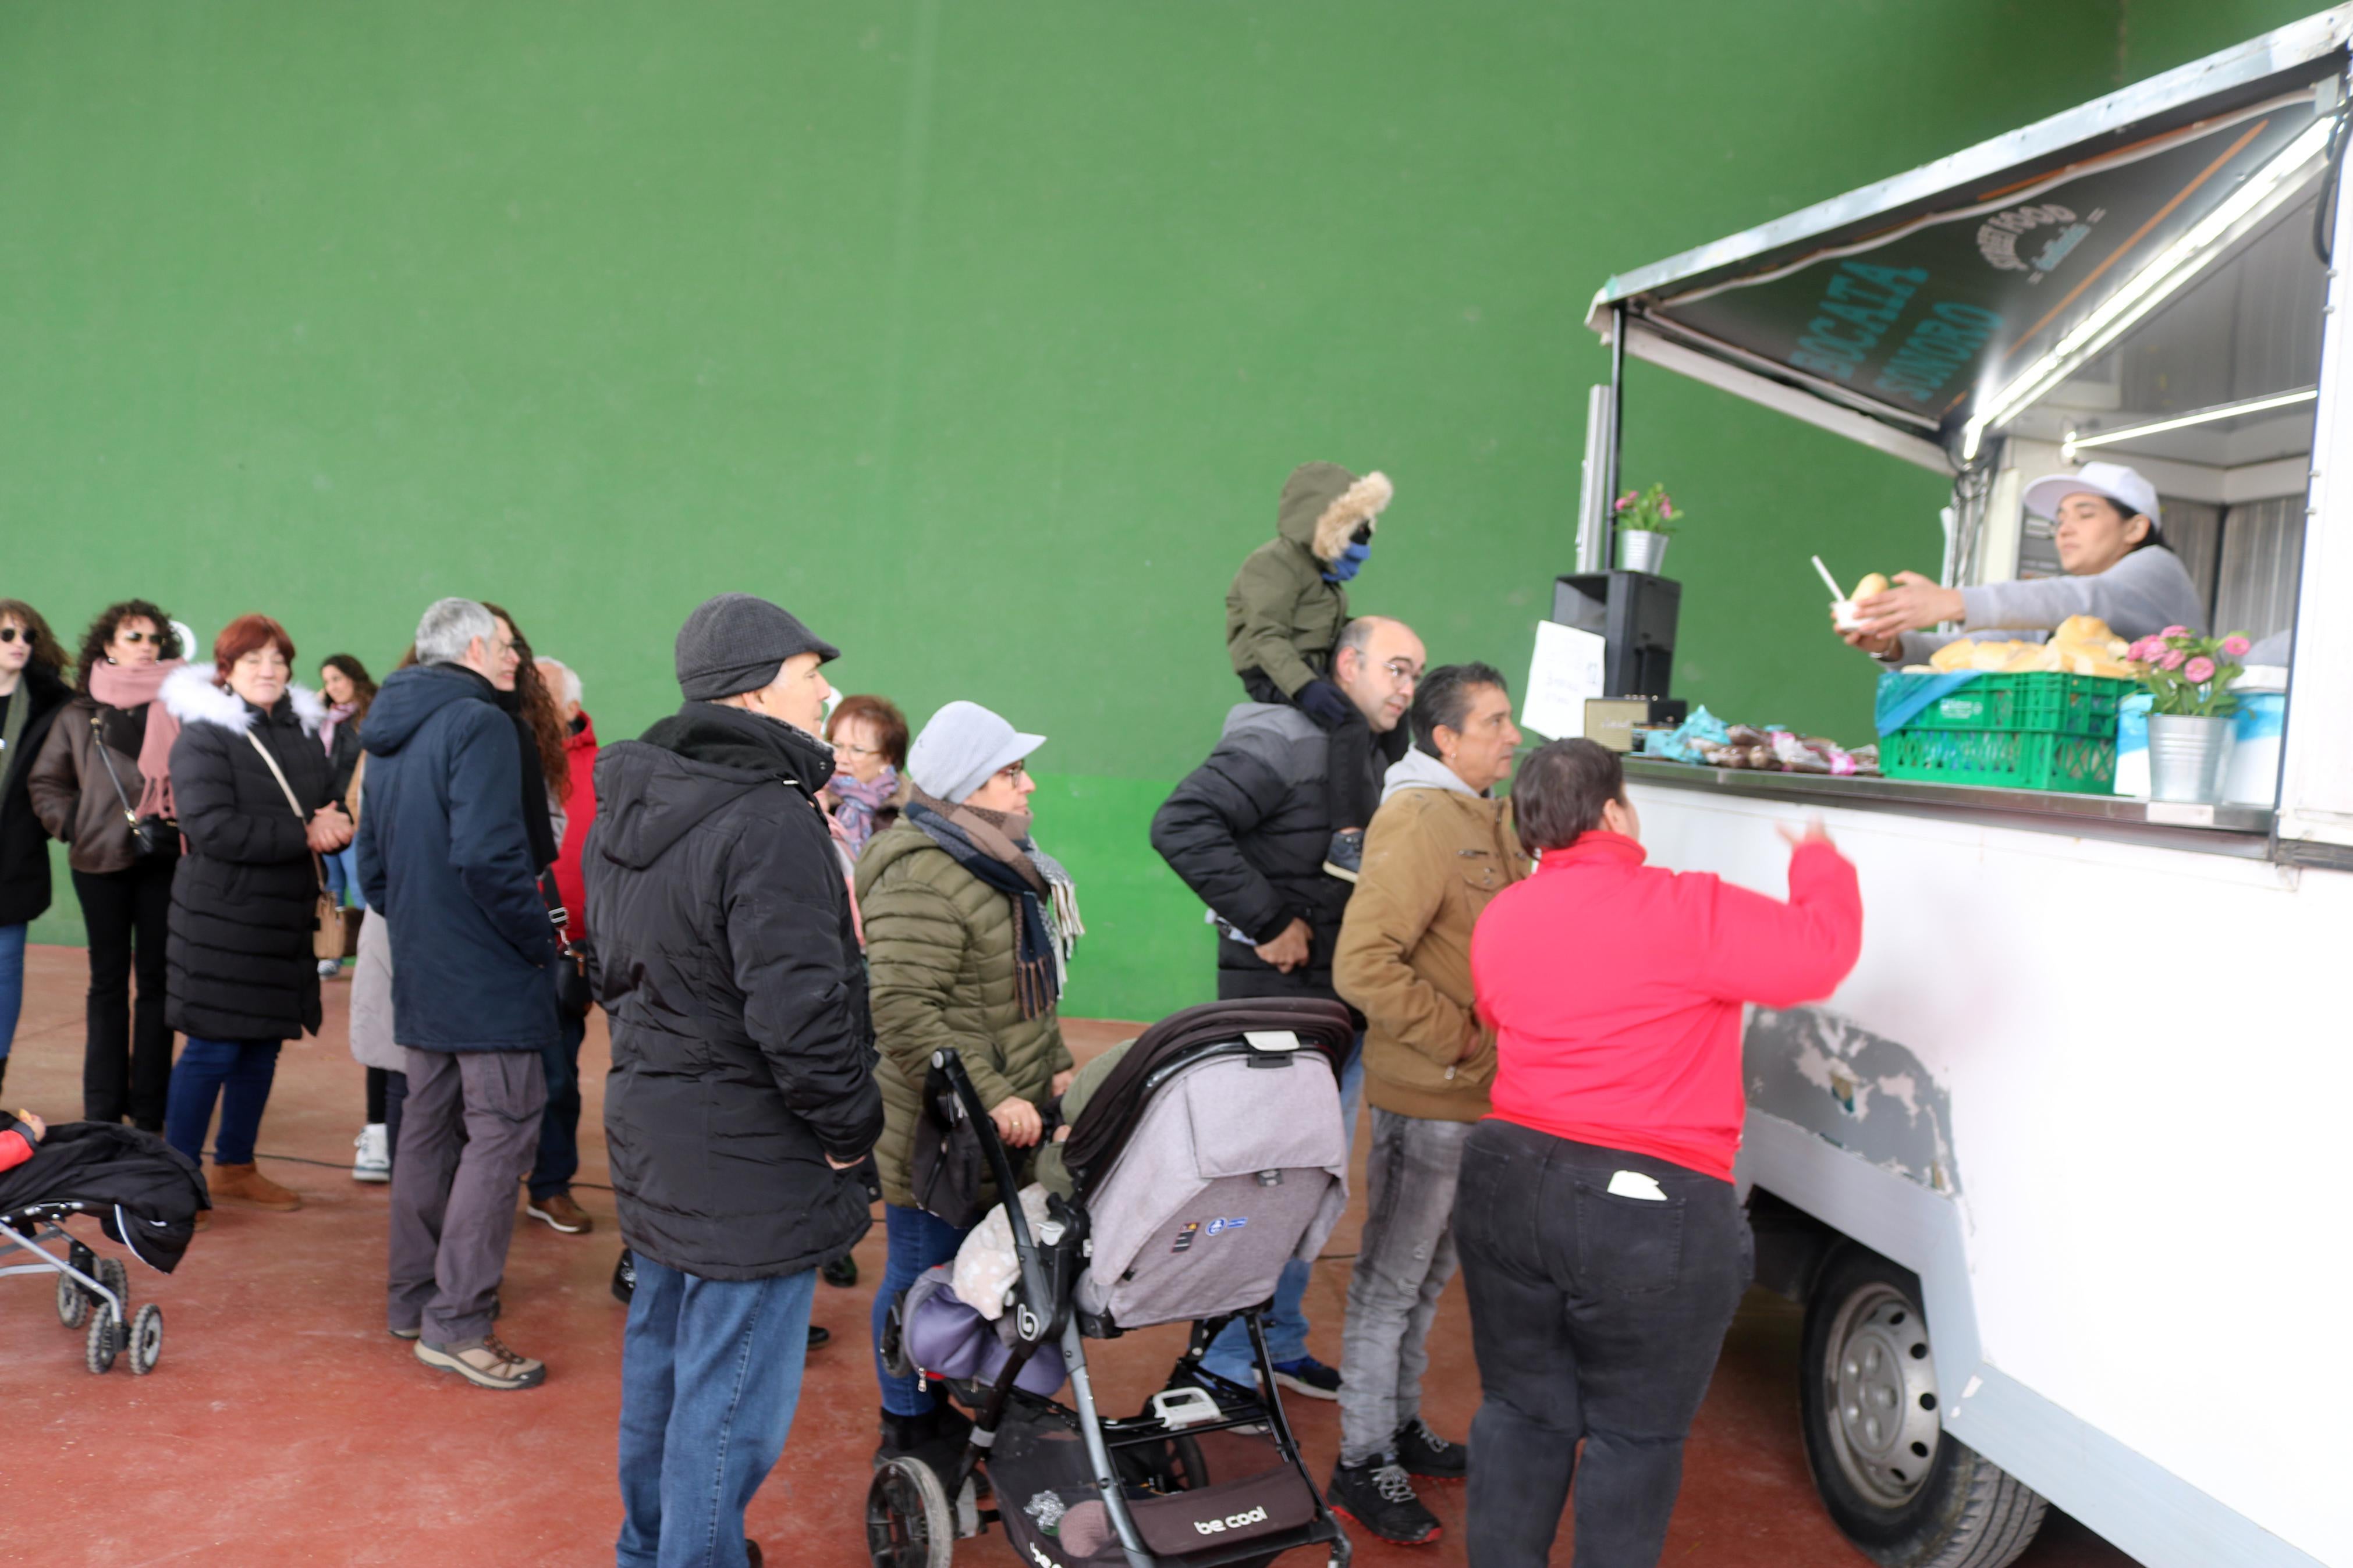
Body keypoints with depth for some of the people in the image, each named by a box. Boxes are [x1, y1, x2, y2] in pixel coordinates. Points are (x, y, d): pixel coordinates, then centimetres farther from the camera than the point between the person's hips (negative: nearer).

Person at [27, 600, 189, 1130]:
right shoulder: (80, 716, 8)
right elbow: (44, 781, 15)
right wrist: (70, 822, 1)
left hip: (164, 861, -2)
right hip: (101, 861, 2)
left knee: (156, 981, 3)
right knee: (108, 981, 9)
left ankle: (149, 1111, 10)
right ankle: (102, 1110, 15)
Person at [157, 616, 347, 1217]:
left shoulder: (305, 734, 10)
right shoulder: (204, 736, -9)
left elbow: (331, 811, 13)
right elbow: (212, 827, -20)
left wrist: (335, 826, -11)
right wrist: (304, 834, -19)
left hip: (285, 920, 6)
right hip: (221, 919, -6)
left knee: (262, 1049, 13)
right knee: (212, 1050, -1)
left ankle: (235, 1167, 27)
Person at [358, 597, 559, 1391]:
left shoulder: (389, 736, 15)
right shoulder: (479, 724, -15)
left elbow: (373, 866, 20)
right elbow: (487, 856, -24)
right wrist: (541, 939, -13)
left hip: (420, 971, 10)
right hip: (489, 974, -9)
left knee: (428, 1131, 17)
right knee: (501, 1133, -4)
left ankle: (411, 1301, 27)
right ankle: (456, 1322, -3)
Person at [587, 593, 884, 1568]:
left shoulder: (627, 807, 8)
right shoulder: (770, 821, -23)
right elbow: (797, 1011, -27)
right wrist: (851, 1128, -14)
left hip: (651, 1129, 10)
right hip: (749, 1158, -10)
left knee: (662, 1356, 24)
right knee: (733, 1396, 2)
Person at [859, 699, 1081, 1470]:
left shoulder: (1001, 859, 14)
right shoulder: (921, 878, -21)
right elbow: (902, 1011, -28)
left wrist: (1054, 1063, 18)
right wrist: (990, 1097, -27)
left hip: (997, 1128, 9)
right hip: (935, 1133, -9)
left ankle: (944, 1414, 32)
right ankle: (909, 1436, 22)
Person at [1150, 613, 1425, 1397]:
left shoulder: (1374, 760, 14)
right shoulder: (1284, 743, -16)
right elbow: (1181, 824, -27)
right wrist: (1265, 921, -24)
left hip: (1343, 1008, 9)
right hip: (1278, 1002, -9)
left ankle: (1277, 1342, 32)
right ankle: (1226, 1358, 15)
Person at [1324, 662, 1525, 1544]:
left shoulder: (1494, 819, 12)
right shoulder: (1419, 823, -19)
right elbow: (1362, 965, -26)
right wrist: (1455, 1035, -20)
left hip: (1480, 1093, 9)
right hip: (1426, 1097, -9)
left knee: (1428, 1274, 21)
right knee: (1392, 1279, 2)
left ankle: (1401, 1428, 36)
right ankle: (1362, 1468, 14)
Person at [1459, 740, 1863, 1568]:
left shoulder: (1499, 919, 7)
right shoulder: (1685, 911, -13)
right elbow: (1821, 954, -11)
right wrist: (1820, 866, 7)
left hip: (1508, 1183, 6)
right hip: (1652, 1213, -5)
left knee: (1521, 1412, 18)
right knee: (1634, 1436, 11)